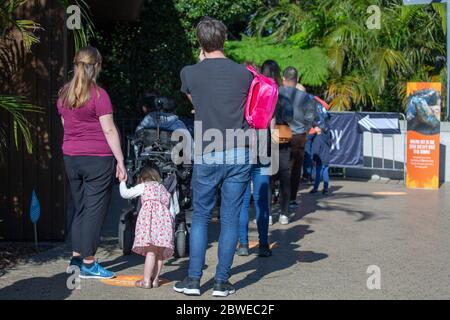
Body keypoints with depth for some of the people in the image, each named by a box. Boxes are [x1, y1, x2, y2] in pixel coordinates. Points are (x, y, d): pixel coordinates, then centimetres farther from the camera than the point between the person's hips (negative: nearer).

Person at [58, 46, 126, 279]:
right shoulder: (98, 95, -11)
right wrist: (120, 161, -8)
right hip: (98, 158, -6)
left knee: (80, 208, 16)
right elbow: (109, 131, -12)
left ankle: (76, 257, 19)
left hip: (71, 157, 6)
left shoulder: (64, 94, 9)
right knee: (95, 210, 0)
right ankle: (88, 263, 2)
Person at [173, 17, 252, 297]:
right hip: (239, 155, 1)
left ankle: (194, 279, 11)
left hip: (206, 156, 0)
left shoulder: (190, 73, -3)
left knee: (201, 216, 12)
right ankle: (222, 282, 10)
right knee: (230, 219, 6)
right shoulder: (244, 73, 0)